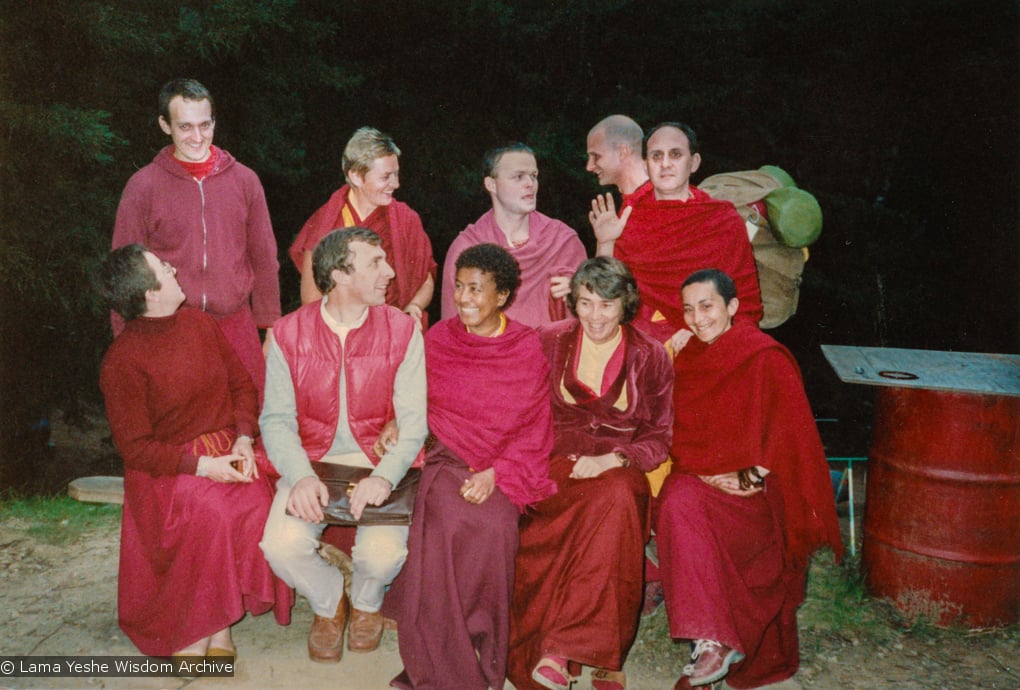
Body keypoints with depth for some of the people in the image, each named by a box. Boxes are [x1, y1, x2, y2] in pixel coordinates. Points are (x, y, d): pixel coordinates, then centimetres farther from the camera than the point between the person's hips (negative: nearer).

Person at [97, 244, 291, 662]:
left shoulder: (199, 323, 5)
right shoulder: (122, 361, -11)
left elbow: (242, 384, 10)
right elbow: (134, 446, -10)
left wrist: (243, 439, -6)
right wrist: (201, 466, -20)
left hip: (226, 450, 5)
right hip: (166, 467, -4)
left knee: (259, 500, -25)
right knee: (213, 513, -32)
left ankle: (218, 625, -12)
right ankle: (192, 631, -12)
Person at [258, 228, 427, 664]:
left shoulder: (402, 330, -5)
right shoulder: (288, 333, -3)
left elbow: (413, 420, -9)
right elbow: (277, 418, -5)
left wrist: (384, 476, -27)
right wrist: (302, 477, -23)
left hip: (377, 461, -1)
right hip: (311, 461, 1)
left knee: (383, 552, -24)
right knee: (282, 546, -23)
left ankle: (366, 601, 17)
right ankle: (328, 601, 14)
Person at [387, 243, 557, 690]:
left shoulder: (527, 349, 4)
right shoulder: (438, 339, 11)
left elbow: (534, 429, 1)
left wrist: (495, 473, -13)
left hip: (505, 467, -1)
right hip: (446, 458, 1)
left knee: (494, 524, -31)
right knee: (447, 518, -29)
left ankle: (486, 654, -9)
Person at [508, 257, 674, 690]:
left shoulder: (650, 357, 5)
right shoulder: (549, 343, 6)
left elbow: (658, 439, 4)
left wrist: (612, 460, -15)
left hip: (620, 469, 0)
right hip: (557, 463, 0)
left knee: (617, 497, -35)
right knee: (610, 506, -32)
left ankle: (558, 648, -33)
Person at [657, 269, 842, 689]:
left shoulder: (767, 359, -5)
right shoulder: (687, 359, 11)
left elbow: (789, 437, -7)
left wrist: (749, 477, -16)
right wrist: (704, 473, -3)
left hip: (754, 488, -4)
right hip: (700, 477, 4)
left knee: (684, 507, -28)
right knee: (678, 502, -27)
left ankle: (713, 641, -17)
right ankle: (715, 639, -20)